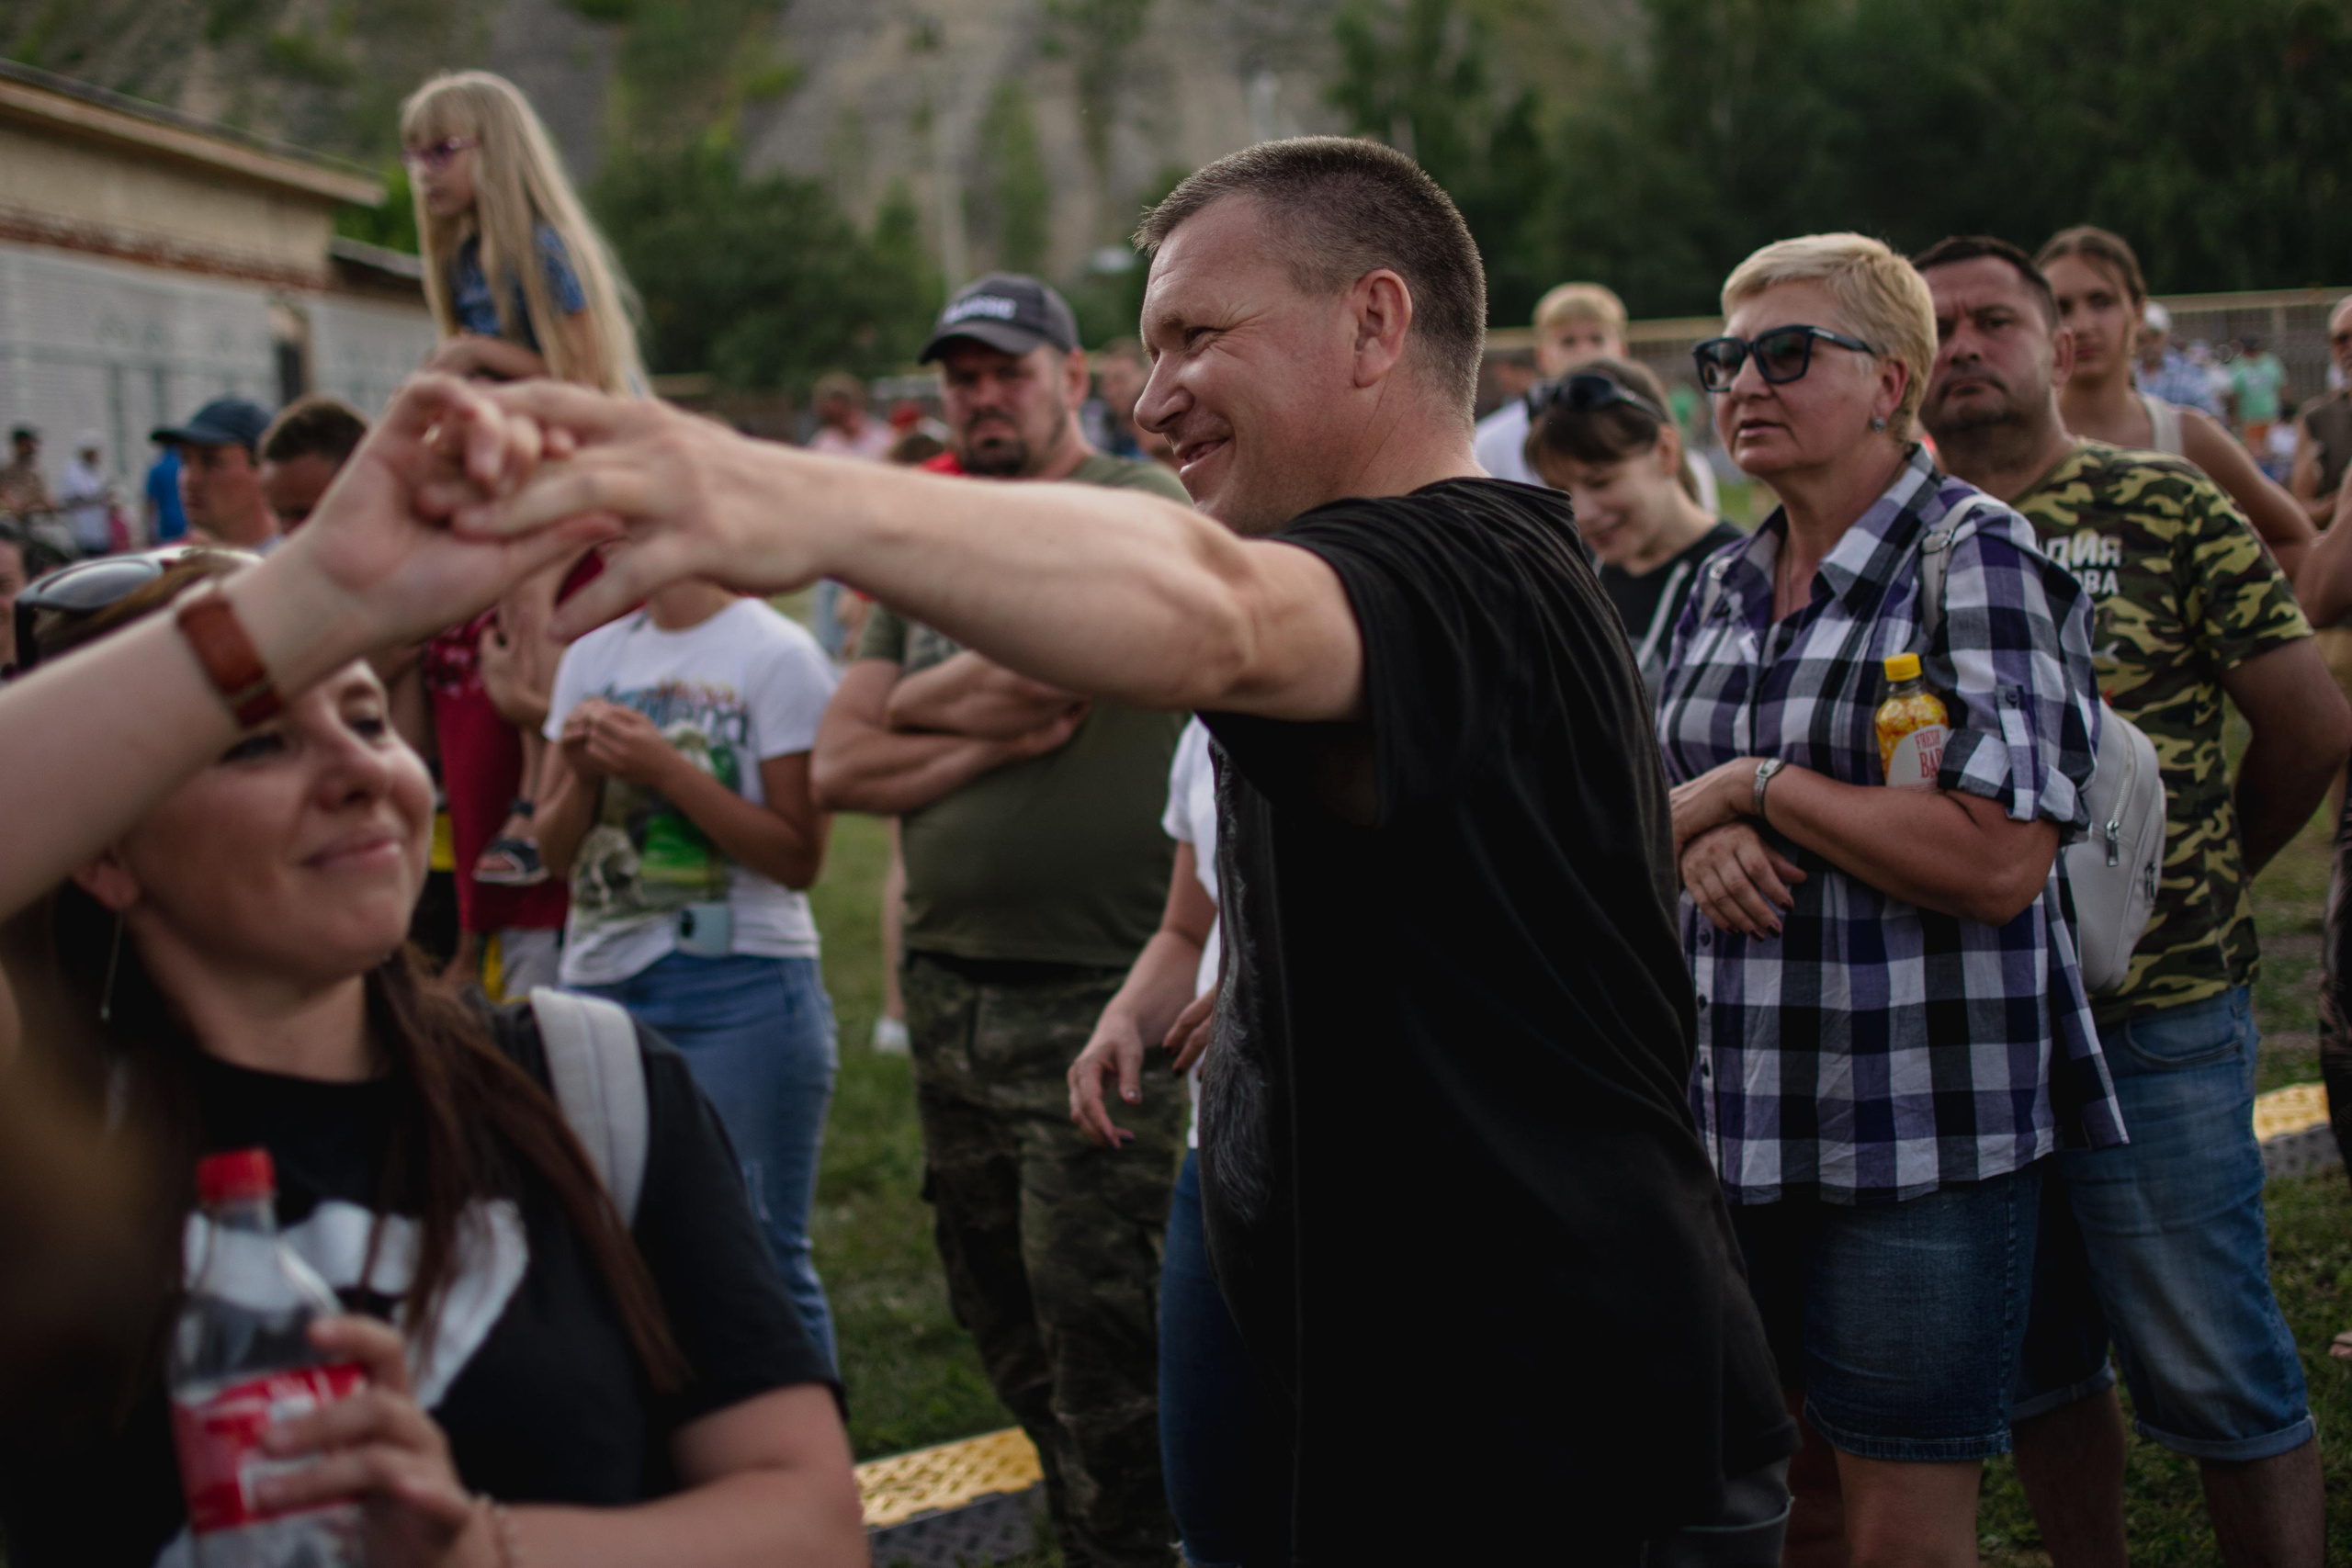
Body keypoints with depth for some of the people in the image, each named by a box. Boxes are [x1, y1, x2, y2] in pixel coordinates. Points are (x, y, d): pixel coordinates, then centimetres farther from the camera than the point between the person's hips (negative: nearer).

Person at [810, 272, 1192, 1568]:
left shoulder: (1139, 504, -5)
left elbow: (1039, 663, -20)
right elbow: (838, 768, 6)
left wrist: (921, 699, -2)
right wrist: (992, 739, -9)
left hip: (1092, 991, -7)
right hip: (947, 989, 7)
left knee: (1097, 1326, -5)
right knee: (998, 1313, 15)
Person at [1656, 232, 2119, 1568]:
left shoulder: (1980, 556, -10)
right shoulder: (1729, 584, 12)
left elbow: (1999, 857, -21)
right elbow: (1669, 792, 22)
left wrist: (1757, 785, -14)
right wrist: (1701, 840, -3)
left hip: (1921, 1133, -7)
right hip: (1743, 1117, 7)